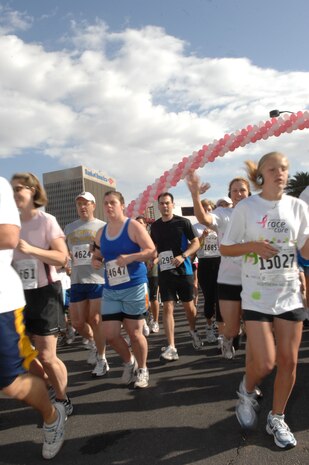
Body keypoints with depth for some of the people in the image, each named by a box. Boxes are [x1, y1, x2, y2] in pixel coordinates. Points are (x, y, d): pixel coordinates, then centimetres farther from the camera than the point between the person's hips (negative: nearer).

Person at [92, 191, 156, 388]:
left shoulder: (133, 226, -7)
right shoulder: (101, 233, 11)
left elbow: (152, 251, -13)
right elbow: (97, 255, 24)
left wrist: (130, 257, -27)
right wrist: (95, 261, 1)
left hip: (134, 287, -5)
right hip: (110, 290, 5)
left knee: (135, 333, 3)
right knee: (110, 334, 4)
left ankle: (142, 369, 28)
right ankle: (129, 362, 32)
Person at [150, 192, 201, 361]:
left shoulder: (183, 222, -5)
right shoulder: (155, 226, 8)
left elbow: (196, 243, -5)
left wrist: (183, 256, -21)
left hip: (183, 270, -2)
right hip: (164, 271, 2)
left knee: (189, 306, 10)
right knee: (167, 307, -4)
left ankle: (193, 331, 38)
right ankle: (171, 347, -3)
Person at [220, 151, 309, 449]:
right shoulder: (246, 207, -6)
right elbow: (225, 248, -2)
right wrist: (253, 246, -18)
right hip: (257, 295, -3)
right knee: (264, 363, -7)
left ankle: (276, 419, 31)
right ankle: (246, 392, 29)